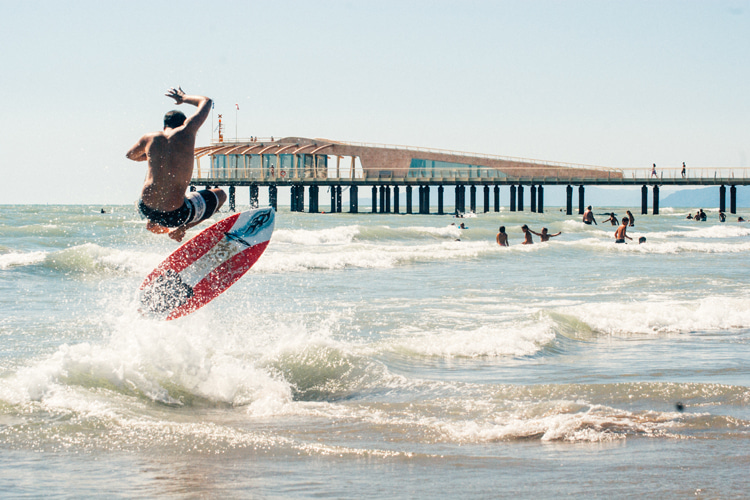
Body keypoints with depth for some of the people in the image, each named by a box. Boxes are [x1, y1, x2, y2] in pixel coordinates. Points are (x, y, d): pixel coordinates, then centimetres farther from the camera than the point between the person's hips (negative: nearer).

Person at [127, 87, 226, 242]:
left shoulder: (150, 138, 4)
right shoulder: (186, 131, -3)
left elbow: (130, 155, 27)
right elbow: (206, 102, 14)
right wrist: (184, 98, 31)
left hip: (146, 210, 4)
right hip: (175, 214, -4)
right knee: (220, 195, 20)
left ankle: (153, 224, 40)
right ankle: (180, 229, 8)